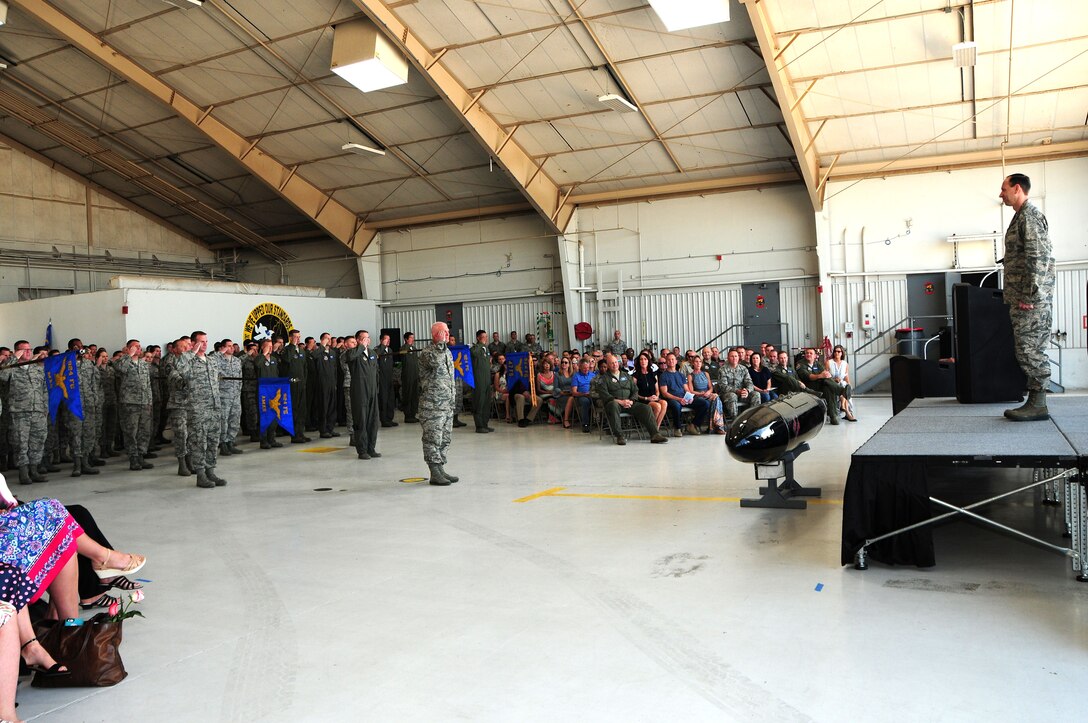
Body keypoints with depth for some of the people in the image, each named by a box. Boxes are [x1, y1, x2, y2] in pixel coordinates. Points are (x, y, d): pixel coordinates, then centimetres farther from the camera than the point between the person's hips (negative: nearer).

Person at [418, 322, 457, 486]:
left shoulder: (447, 352, 15)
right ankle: (435, 474, -1)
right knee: (433, 439, -5)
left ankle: (441, 469, 19)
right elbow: (435, 361, -32)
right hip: (432, 405, -8)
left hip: (447, 404, 8)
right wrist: (441, 343, -21)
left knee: (444, 439, 11)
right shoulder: (426, 353, -10)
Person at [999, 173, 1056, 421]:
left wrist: (1030, 295, -21)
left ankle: (1038, 405, -3)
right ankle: (1034, 401, 14)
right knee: (1027, 349, 10)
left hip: (1032, 299, -10)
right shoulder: (1021, 216, 19)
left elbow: (1039, 257, -18)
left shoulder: (1030, 215, -10)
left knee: (1030, 349, -7)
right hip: (1021, 298, 10)